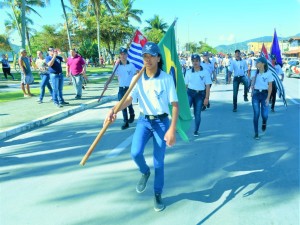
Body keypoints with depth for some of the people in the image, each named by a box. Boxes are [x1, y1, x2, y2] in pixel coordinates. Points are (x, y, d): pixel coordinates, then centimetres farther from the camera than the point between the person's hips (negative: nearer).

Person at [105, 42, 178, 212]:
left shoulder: (166, 78, -11)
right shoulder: (138, 78, -1)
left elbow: (175, 105, -11)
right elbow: (129, 98, -12)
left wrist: (172, 129, -20)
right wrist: (114, 110, -33)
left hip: (162, 122, -2)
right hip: (144, 120, 2)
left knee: (159, 162, 4)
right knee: (136, 152, -18)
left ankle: (158, 194, 27)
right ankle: (145, 172, 19)